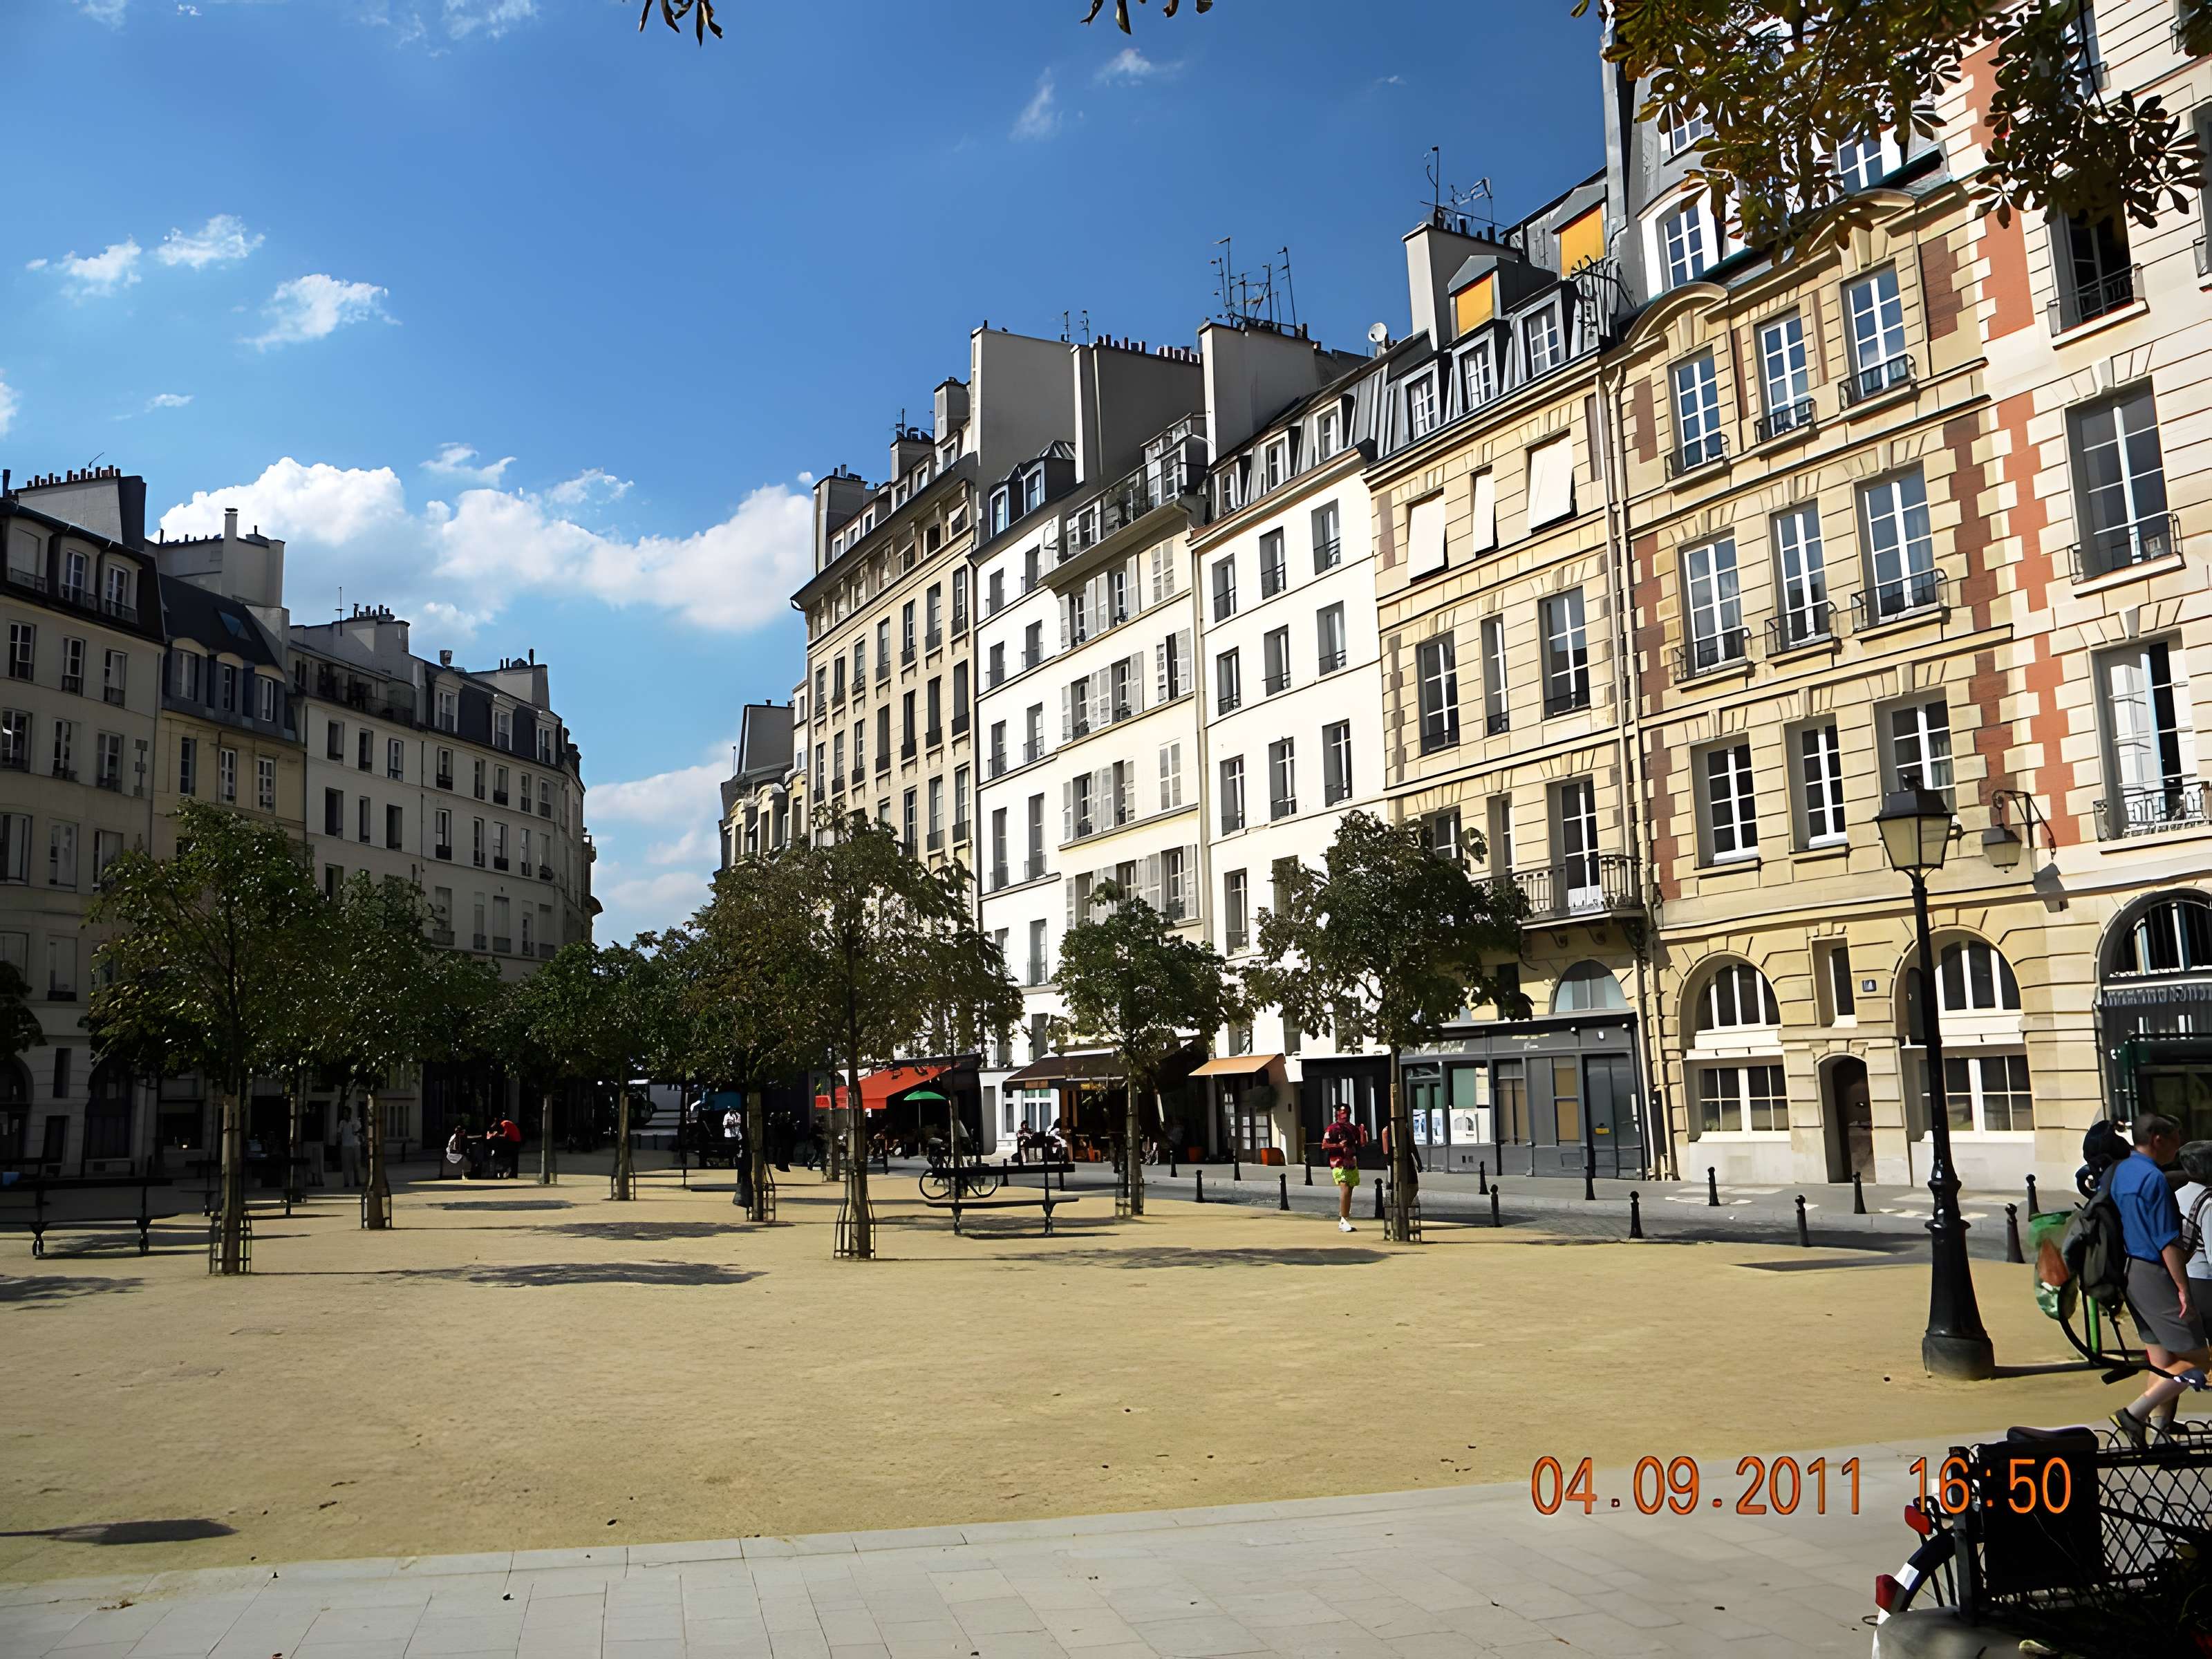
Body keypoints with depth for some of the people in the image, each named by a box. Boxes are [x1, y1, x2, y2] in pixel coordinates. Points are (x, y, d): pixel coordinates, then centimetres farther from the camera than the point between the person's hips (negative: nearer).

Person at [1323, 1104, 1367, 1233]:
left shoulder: (1353, 1128, 16)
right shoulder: (1332, 1129, -4)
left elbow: (1362, 1144, 14)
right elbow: (1324, 1146, -10)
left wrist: (1362, 1132, 0)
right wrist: (1339, 1145, -20)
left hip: (1352, 1164, 7)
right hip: (1339, 1164, -7)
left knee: (1348, 1192, 9)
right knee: (1345, 1189, -19)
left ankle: (1343, 1221, 17)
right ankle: (1343, 1220, -20)